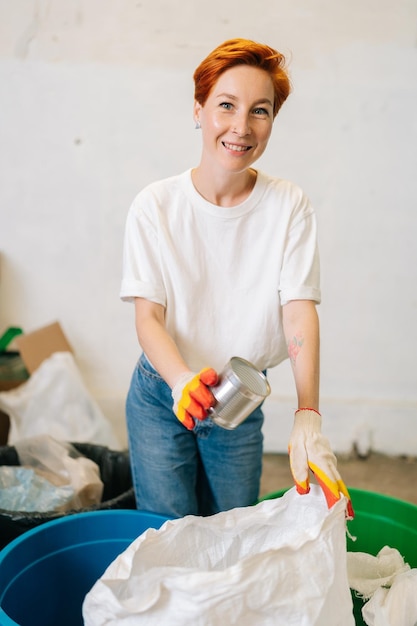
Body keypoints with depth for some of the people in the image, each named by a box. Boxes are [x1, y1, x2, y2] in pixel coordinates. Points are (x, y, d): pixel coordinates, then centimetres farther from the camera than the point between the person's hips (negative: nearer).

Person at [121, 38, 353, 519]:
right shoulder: (155, 205, -11)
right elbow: (148, 316, -14)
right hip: (163, 398, -1)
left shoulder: (289, 206, -9)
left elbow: (299, 311, -16)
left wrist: (308, 417, -29)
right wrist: (183, 380, -35)